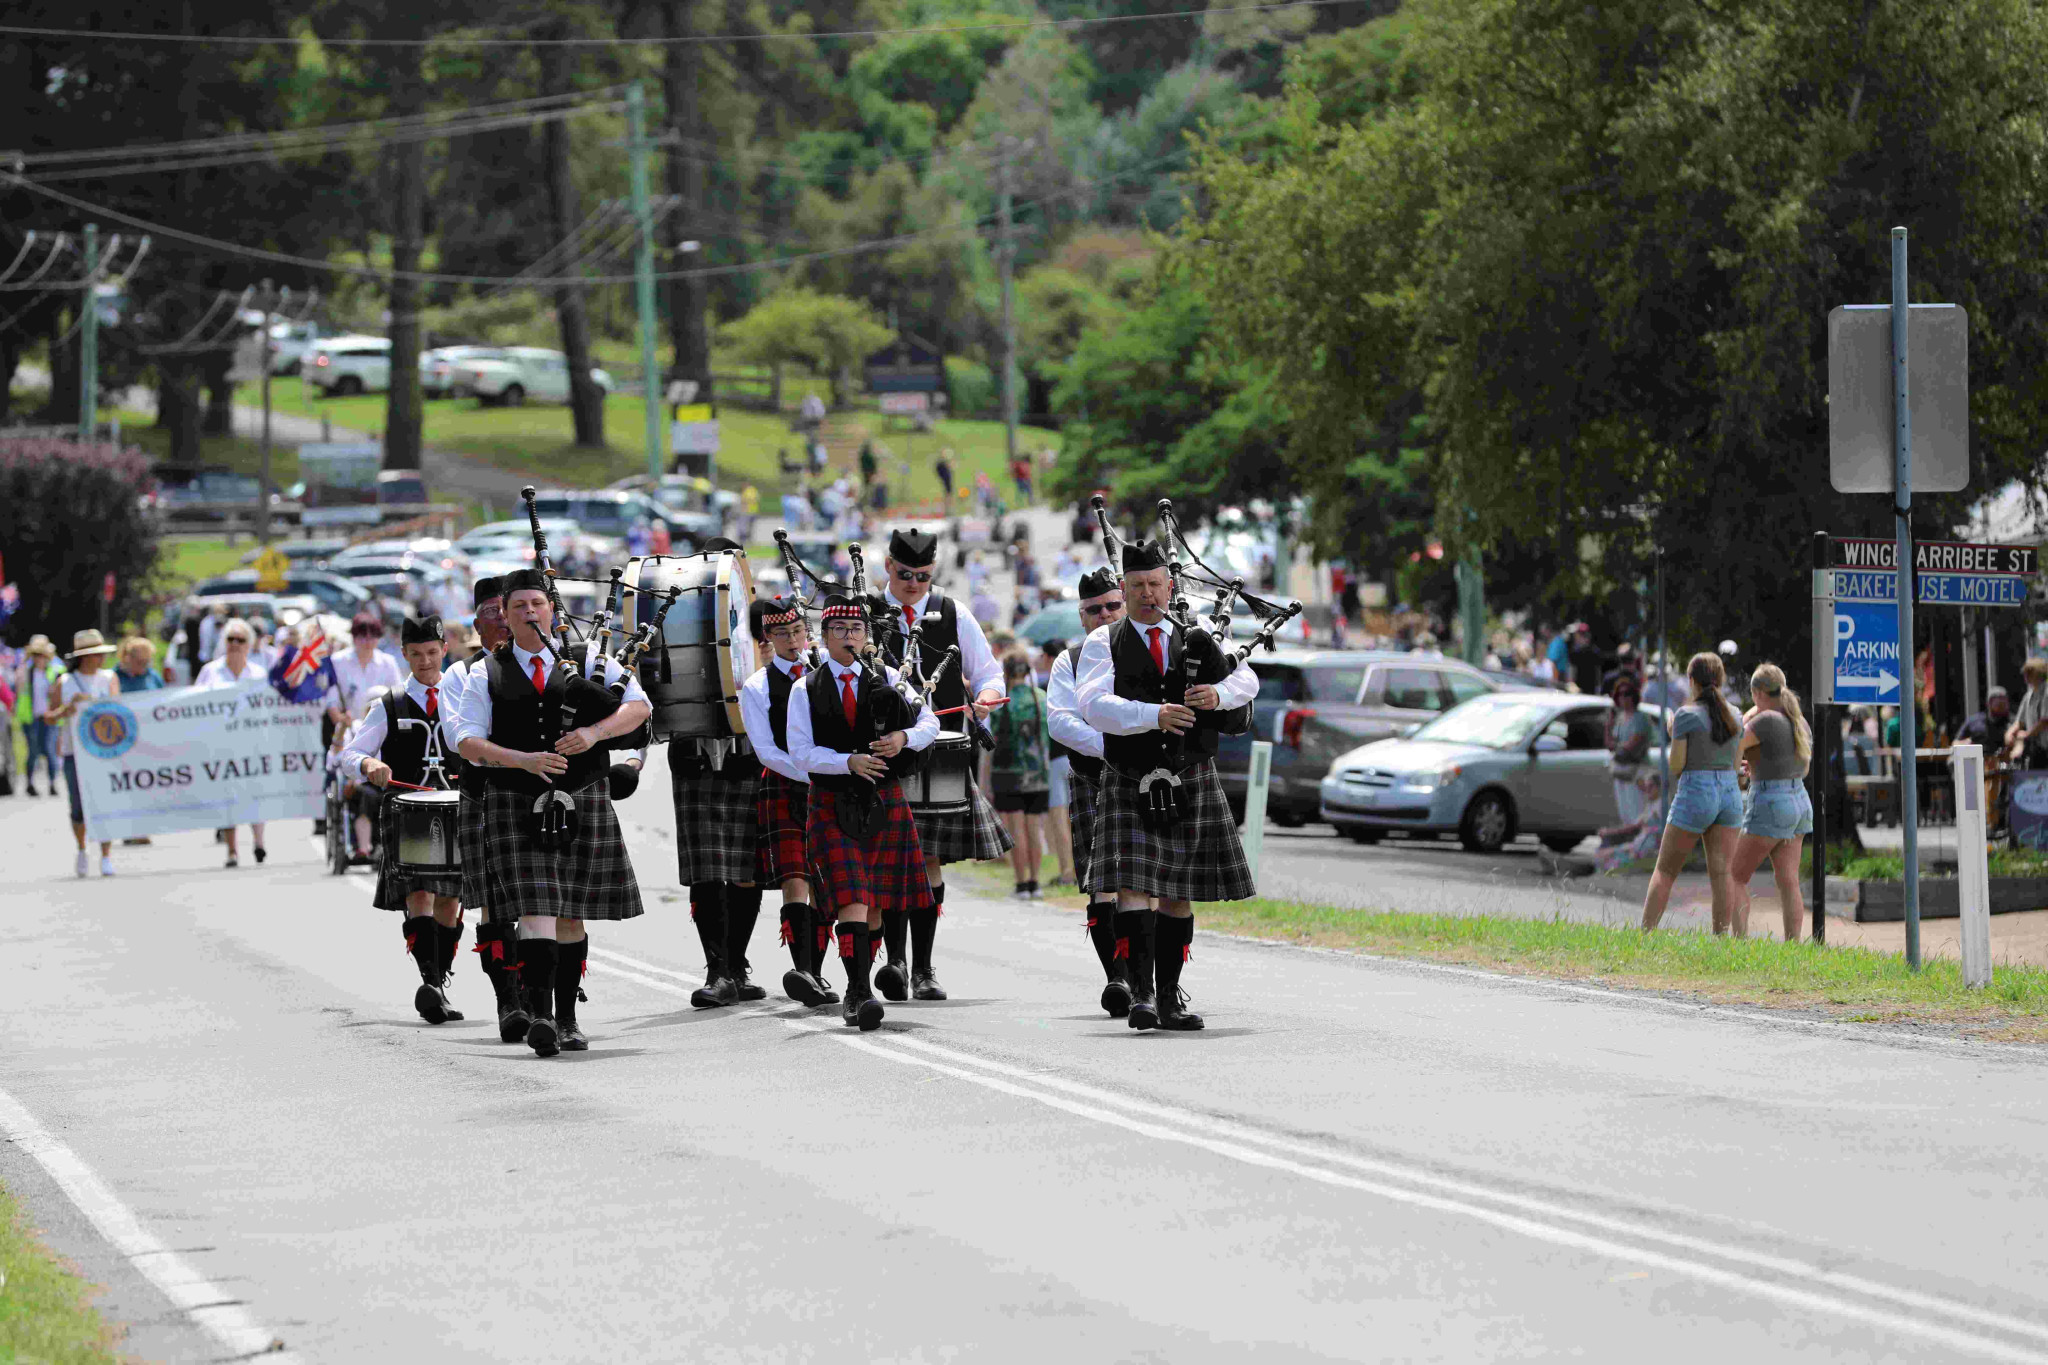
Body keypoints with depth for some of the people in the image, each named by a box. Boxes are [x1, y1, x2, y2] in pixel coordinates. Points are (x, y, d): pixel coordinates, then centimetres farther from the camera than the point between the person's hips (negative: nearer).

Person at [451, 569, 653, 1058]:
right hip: (517, 808, -2)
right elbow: (468, 742, -2)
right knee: (536, 907, -16)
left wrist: (595, 732, -17)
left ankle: (567, 1018, 19)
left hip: (582, 802, 2)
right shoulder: (487, 675, 6)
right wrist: (524, 760, -18)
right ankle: (539, 1014, -26)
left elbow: (640, 706, 2)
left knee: (571, 914, 9)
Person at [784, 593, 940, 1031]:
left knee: (878, 903, 9)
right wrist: (849, 762, -20)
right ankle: (860, 994, -22)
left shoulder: (888, 679, 7)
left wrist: (904, 737, -15)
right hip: (832, 806, -3)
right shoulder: (806, 691, 1)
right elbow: (800, 752, -6)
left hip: (885, 802, 3)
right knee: (851, 897, -16)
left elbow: (930, 723, 7)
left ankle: (857, 988, 24)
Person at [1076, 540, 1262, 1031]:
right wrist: (1154, 715, -27)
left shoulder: (1197, 640, 11)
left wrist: (1219, 693, -23)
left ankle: (1170, 998, 14)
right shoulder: (1103, 643, 2)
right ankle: (1141, 994, -17)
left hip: (1192, 785, 3)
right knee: (1132, 885, -15)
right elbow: (1094, 704, -13)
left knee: (1179, 894, 7)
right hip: (1131, 784, -3)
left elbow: (1246, 680, 0)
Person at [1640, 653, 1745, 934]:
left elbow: (1676, 767, -7)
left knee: (1664, 871, 3)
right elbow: (1735, 763, 14)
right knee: (1721, 874, 1)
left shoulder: (1686, 715, -9)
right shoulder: (1734, 715, 8)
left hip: (1694, 796, -5)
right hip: (1730, 795, 5)